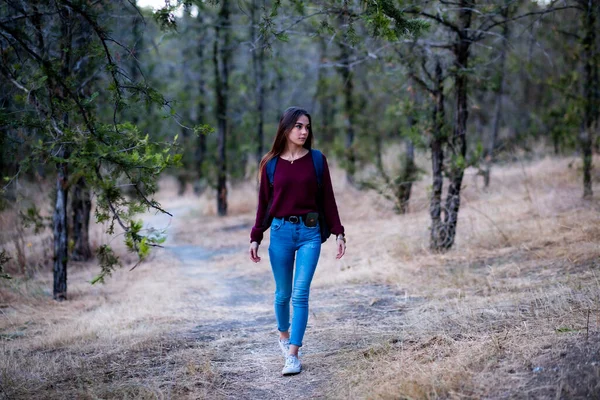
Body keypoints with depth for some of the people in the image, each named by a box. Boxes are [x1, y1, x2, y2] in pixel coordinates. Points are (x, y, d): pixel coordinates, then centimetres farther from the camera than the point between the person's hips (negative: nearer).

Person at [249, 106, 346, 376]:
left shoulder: (316, 159, 3)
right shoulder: (271, 163, 3)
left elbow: (327, 199, 5)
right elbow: (264, 203, 8)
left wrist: (338, 232, 1)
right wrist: (255, 238, 5)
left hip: (309, 232, -1)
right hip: (280, 232, 1)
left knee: (300, 293, -9)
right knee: (283, 293, 10)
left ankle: (292, 355, -8)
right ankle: (283, 335, 37)